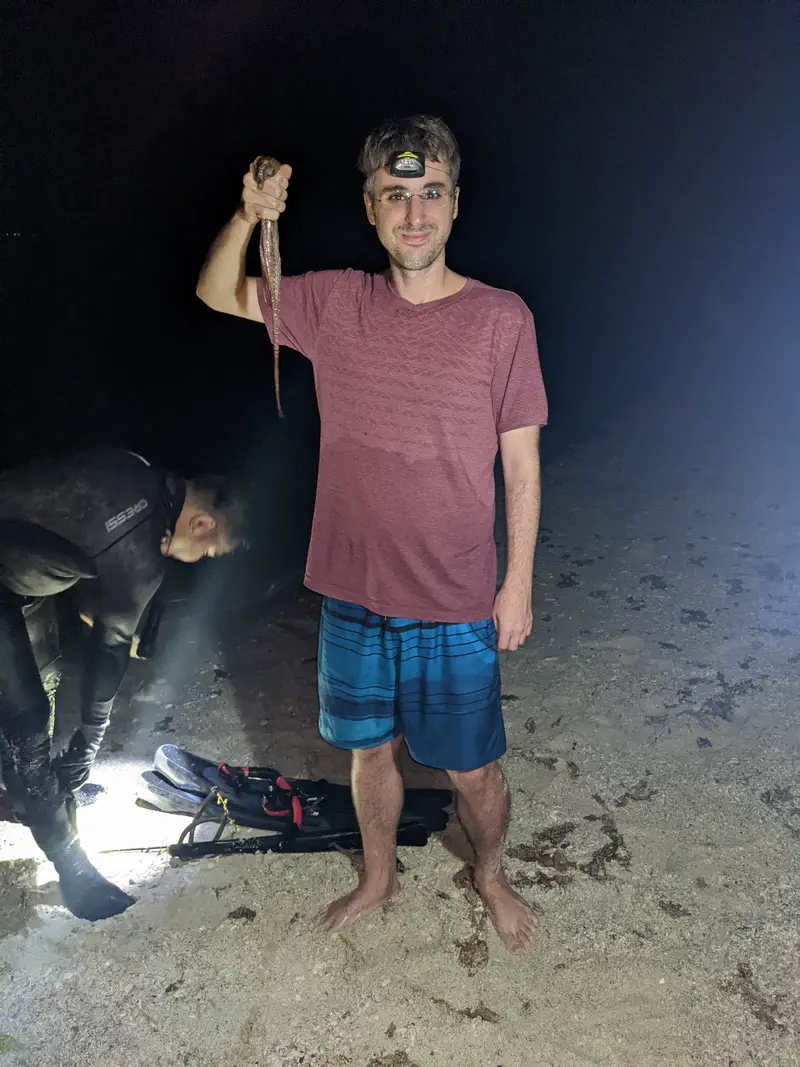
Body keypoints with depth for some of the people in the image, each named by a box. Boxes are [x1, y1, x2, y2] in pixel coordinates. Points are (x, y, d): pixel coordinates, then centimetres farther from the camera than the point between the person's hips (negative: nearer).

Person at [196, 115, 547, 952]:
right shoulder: (334, 304, -1)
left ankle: (490, 877, 45)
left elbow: (521, 462, -5)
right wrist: (248, 217, -11)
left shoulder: (501, 319, -9)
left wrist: (518, 585, -5)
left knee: (472, 769, 13)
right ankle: (379, 877, 48)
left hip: (455, 607, -2)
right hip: (353, 596, 3)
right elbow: (217, 293, 9)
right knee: (369, 749, 21)